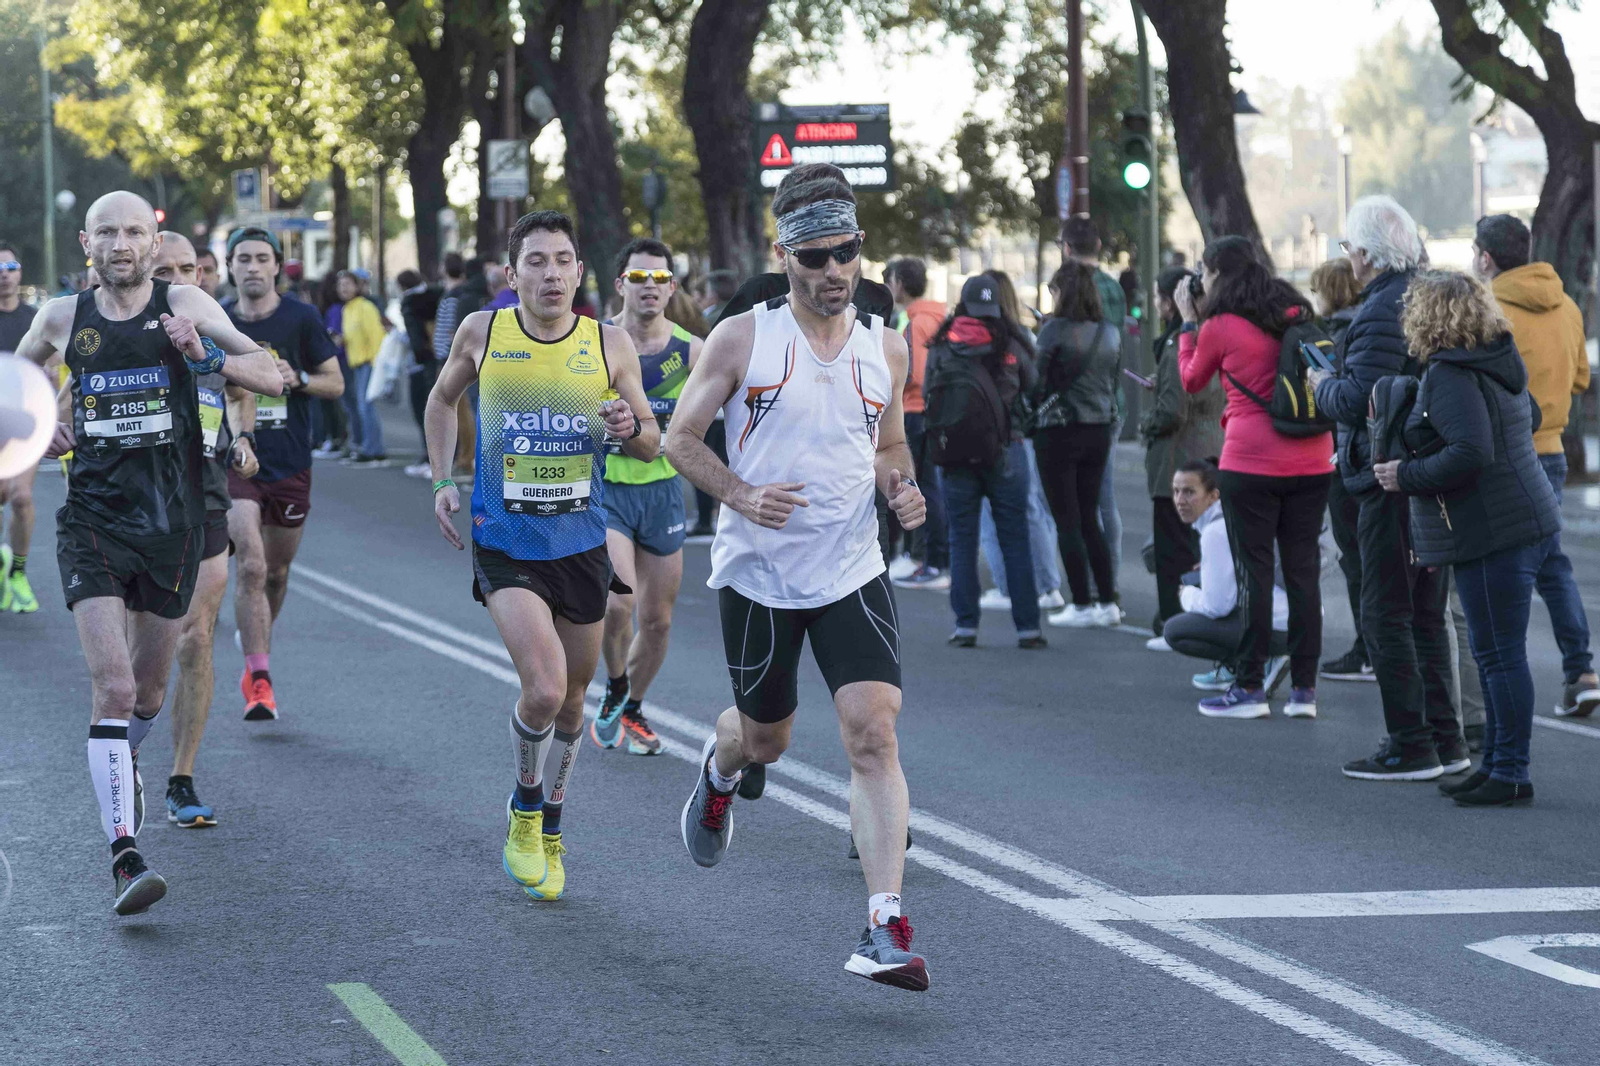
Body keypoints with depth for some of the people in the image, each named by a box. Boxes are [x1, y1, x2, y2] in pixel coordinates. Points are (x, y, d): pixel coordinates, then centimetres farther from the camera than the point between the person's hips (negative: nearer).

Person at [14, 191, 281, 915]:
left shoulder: (185, 306, -1)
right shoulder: (62, 318, 3)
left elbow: (271, 378, -7)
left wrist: (205, 357, -24)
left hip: (173, 523, 1)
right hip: (93, 522, -1)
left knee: (149, 688, 16)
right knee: (112, 687, -16)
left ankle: (123, 760, 50)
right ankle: (125, 856, -19)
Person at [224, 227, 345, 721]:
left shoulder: (301, 318, -2)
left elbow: (336, 383, 0)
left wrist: (297, 379, -16)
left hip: (290, 465, 1)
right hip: (235, 460, -1)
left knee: (276, 570, 13)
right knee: (251, 566, -15)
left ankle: (256, 645, 42)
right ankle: (259, 680, -15)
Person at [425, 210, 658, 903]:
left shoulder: (610, 344, -2)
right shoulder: (482, 333, -3)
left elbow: (652, 444, 5)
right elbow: (443, 399, 16)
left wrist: (631, 427, -17)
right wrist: (442, 482, 7)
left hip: (582, 543, 2)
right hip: (504, 542, -2)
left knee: (571, 697, 13)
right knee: (544, 688, -19)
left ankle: (548, 832, 36)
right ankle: (524, 806, 10)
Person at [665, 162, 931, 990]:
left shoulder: (886, 347, 3)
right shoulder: (742, 338, -6)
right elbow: (680, 438, -2)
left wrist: (904, 491, -4)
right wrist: (743, 496, -18)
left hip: (853, 573, 1)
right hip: (758, 573, -1)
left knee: (874, 736, -14)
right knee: (765, 740, 14)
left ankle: (887, 926, -16)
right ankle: (719, 766, 54)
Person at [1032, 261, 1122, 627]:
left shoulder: (1055, 330, -13)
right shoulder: (1109, 333, 6)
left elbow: (1037, 381, -10)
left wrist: (1030, 416, 3)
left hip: (1059, 430, -6)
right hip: (1099, 430, 6)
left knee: (1067, 522, 1)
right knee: (1090, 519, 14)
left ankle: (1082, 605, 1)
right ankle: (1108, 601, 11)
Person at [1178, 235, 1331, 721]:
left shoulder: (1220, 326, -5)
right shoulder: (1296, 313, 10)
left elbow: (1192, 380, 10)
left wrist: (1188, 322, 20)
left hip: (1252, 463, -5)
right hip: (1311, 460, 5)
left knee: (1255, 571, 0)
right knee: (1303, 570, 7)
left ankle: (1250, 686, 3)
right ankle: (1304, 687, 8)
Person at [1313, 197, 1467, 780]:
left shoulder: (1382, 313, -18)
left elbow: (1358, 400, -23)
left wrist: (1322, 383, -2)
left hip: (1392, 482, -9)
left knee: (1385, 615, -2)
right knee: (1427, 612, 16)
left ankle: (1410, 745, -2)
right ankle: (1445, 738, 19)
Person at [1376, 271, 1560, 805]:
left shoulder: (1449, 376, -17)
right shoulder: (1496, 362, 12)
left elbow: (1469, 454, -27)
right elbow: (1530, 415, 29)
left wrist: (1407, 475, -15)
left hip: (1494, 535, -10)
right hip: (1525, 524, 10)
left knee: (1500, 655, -5)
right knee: (1495, 654, 16)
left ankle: (1511, 774, -2)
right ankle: (1496, 763, 22)